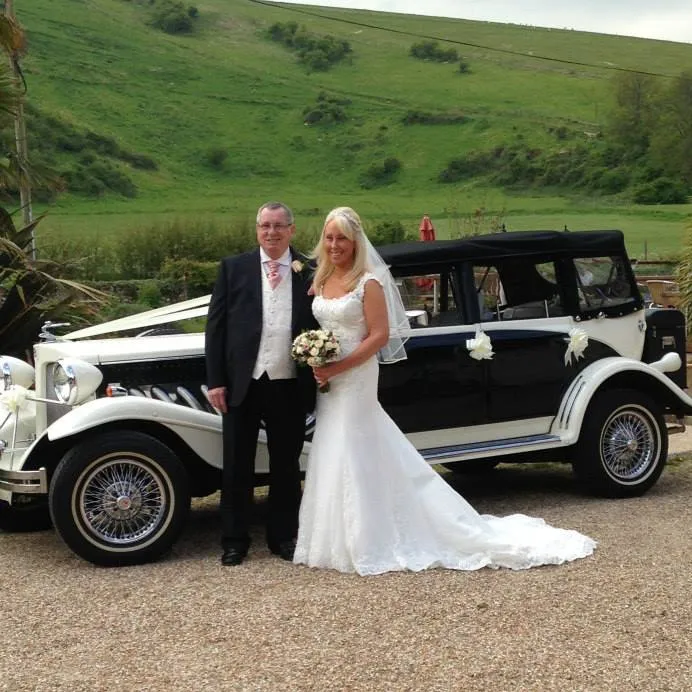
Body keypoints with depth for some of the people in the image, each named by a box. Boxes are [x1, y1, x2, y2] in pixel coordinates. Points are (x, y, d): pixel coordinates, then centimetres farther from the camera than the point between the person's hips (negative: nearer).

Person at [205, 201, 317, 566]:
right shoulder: (233, 268, 3)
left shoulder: (310, 273, 4)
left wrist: (320, 374, -5)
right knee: (237, 467, 8)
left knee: (286, 466, 12)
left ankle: (283, 537, 25)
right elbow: (216, 326, 1)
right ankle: (234, 541, 19)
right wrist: (215, 381, -4)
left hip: (290, 387, 1)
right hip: (242, 385, 0)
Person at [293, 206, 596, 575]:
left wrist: (338, 367, -20)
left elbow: (379, 336, -16)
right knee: (331, 459, 10)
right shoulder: (320, 281, 10)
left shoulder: (368, 282, -11)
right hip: (326, 382, 7)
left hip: (356, 379, -7)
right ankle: (334, 540, 18)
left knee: (353, 458, -5)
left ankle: (365, 544, 3)